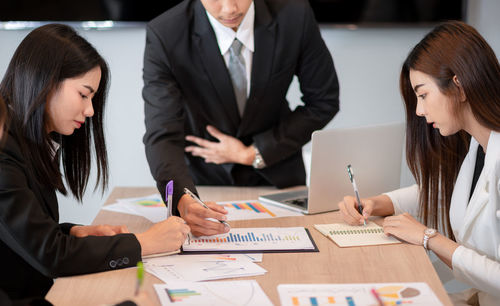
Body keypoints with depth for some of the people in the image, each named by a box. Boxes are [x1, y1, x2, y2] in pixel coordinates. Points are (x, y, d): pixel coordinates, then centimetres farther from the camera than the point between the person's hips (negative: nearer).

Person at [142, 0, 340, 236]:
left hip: (275, 175, 1)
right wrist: (184, 202, -47)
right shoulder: (164, 36, -22)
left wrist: (252, 154, -10)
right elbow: (163, 135, -27)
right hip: (203, 183, 0)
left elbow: (323, 102, -5)